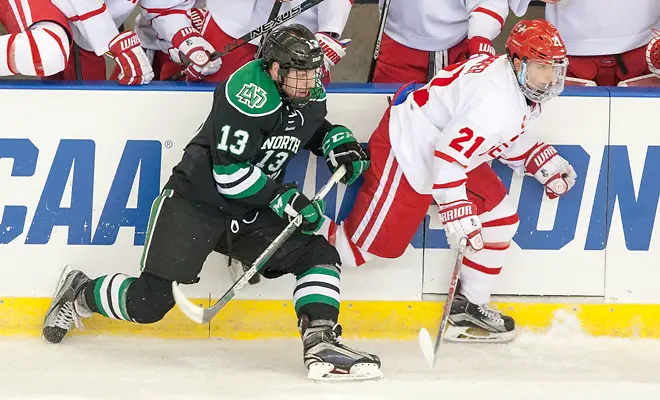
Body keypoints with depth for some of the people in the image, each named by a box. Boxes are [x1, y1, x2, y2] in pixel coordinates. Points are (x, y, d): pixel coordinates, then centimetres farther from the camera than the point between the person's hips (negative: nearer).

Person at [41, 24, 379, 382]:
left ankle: (320, 344, -16)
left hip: (252, 211, 8)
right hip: (197, 201, -8)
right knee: (151, 300, -12)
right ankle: (80, 294, 15)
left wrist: (341, 143, 6)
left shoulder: (311, 96, 1)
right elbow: (230, 173, -25)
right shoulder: (249, 92, -24)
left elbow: (315, 127, 27)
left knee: (320, 256, -9)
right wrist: (285, 199, -23)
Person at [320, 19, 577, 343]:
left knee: (499, 219, 7)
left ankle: (467, 307, 17)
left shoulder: (515, 81, 0)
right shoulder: (496, 101, -32)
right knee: (365, 244, -6)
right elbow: (448, 156, -35)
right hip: (405, 152, -11)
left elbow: (505, 136, 18)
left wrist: (541, 161, 10)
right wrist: (457, 212, -33)